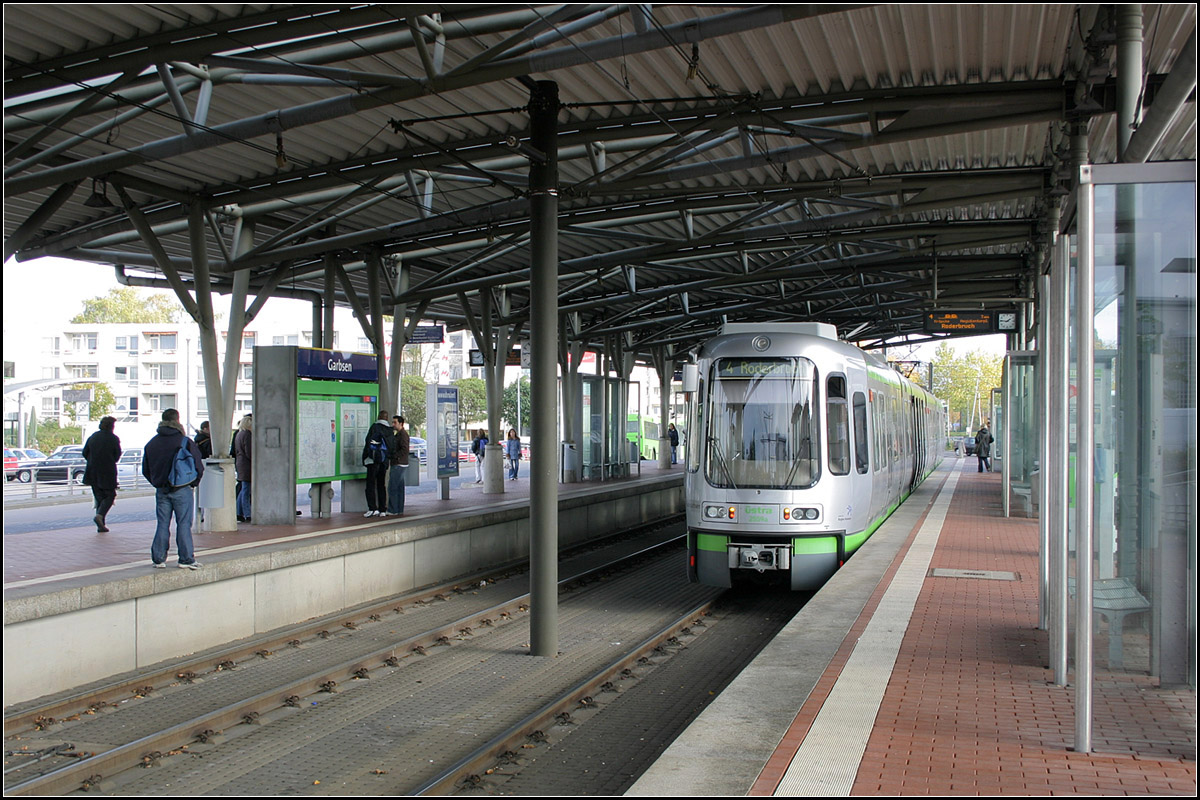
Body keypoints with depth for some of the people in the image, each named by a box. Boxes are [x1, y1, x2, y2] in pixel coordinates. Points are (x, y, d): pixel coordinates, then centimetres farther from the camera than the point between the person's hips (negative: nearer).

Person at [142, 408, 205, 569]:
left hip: (161, 490, 4)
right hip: (182, 490, -4)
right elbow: (198, 465, -7)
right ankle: (186, 559, 0)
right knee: (184, 524, 0)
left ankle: (158, 559, 10)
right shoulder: (185, 442, -9)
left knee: (162, 524, 10)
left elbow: (146, 469, 12)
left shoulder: (152, 443, 6)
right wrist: (193, 482, 9)